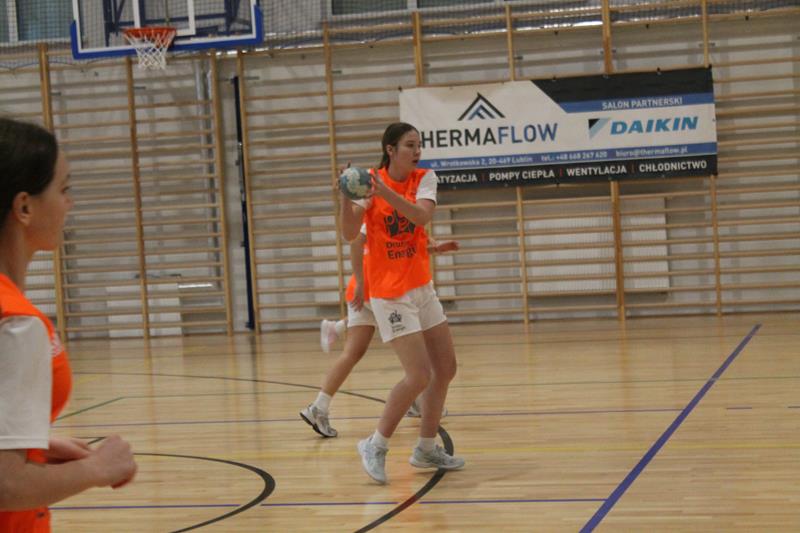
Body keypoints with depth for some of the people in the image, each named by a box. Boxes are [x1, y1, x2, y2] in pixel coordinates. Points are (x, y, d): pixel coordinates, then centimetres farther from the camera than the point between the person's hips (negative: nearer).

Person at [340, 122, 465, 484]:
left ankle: (426, 448, 24)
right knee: (419, 376, -14)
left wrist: (386, 193, -36)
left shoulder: (424, 179, -1)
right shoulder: (370, 182, -11)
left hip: (421, 287, 6)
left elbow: (422, 216, -22)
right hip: (389, 292, -6)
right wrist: (346, 197, -37)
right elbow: (350, 234, -21)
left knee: (446, 369, 10)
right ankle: (376, 447, 2)